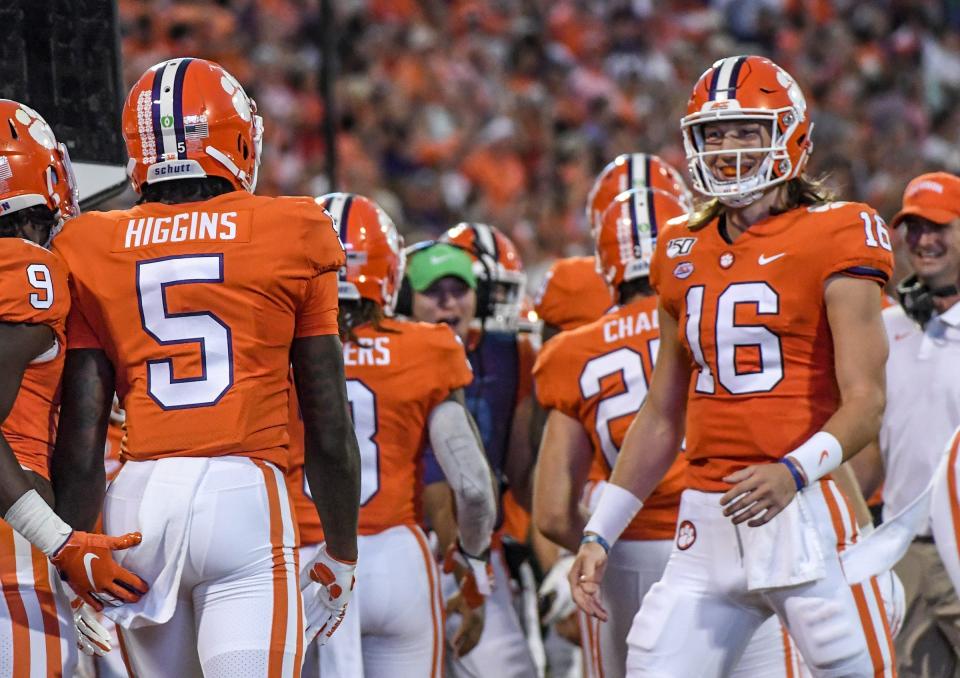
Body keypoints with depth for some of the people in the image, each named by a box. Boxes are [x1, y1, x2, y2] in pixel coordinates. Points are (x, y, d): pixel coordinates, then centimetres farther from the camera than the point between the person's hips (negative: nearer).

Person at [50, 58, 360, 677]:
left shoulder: (95, 255, 8)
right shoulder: (292, 238, 3)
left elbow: (80, 440, 4)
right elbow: (329, 431, 5)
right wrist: (342, 552, 18)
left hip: (138, 502, 3)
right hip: (244, 493, -3)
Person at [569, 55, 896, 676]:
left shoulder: (834, 238, -4)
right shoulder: (685, 255, 15)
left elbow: (865, 403, -11)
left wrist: (794, 473, -28)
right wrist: (599, 534, 18)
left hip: (804, 514, -6)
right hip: (708, 528, 6)